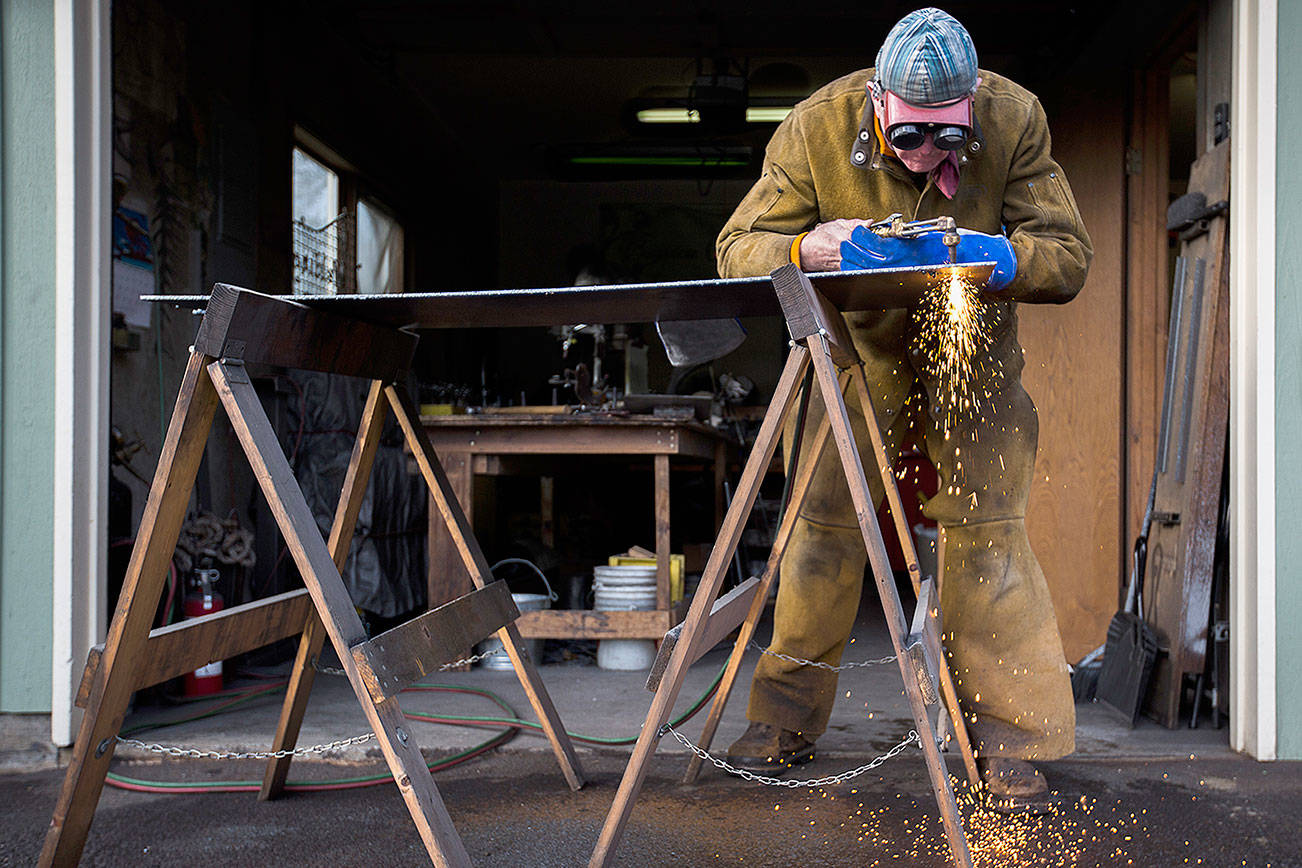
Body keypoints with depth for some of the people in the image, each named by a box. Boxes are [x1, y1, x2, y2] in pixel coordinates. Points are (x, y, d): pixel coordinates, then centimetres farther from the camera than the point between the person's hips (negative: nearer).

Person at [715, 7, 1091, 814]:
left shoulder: (1015, 119, -21)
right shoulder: (817, 128, -22)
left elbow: (1070, 257, -20)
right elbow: (737, 249, -19)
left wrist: (993, 255, -41)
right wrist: (807, 247, -41)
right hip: (857, 347, 0)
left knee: (989, 530, -5)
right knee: (826, 527, 0)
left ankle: (1010, 739, 6)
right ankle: (787, 719, 17)